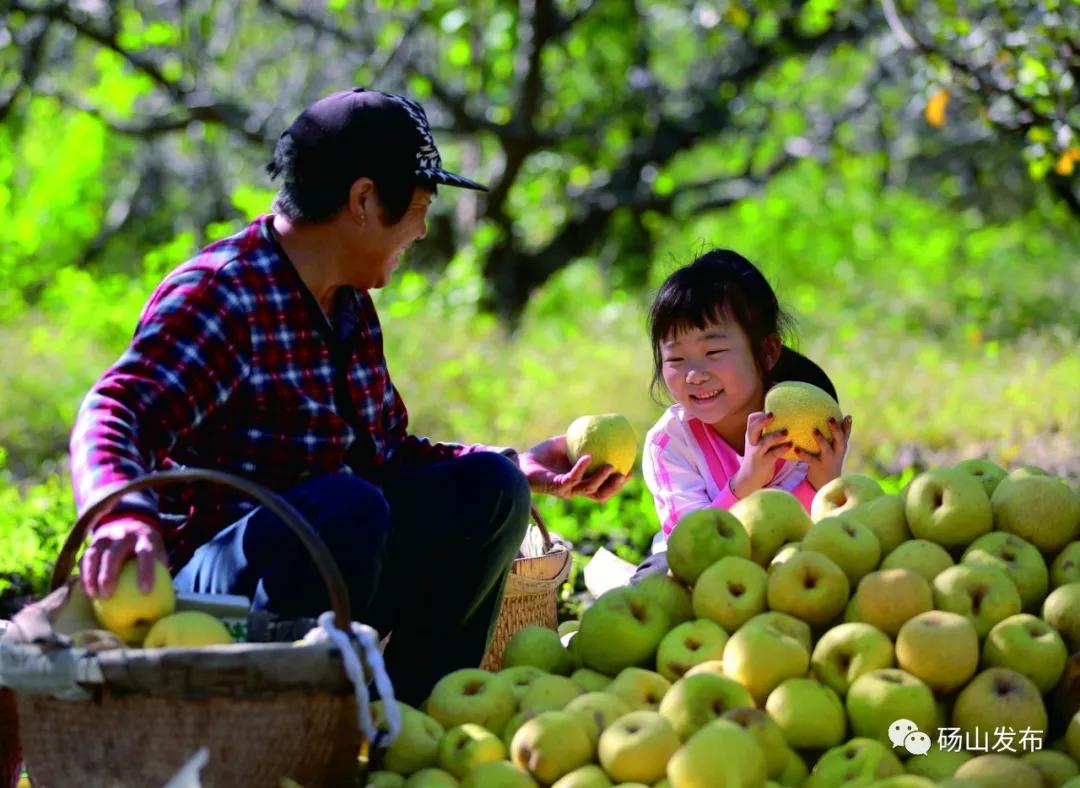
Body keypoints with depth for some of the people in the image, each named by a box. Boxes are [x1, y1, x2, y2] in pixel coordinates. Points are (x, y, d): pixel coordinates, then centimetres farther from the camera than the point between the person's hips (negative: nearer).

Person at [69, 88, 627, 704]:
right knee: (346, 507, -35)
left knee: (486, 488, -2)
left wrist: (520, 467, 13)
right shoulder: (219, 294, -15)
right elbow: (115, 416, -29)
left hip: (324, 565, 9)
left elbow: (387, 452, 20)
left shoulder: (351, 307, 14)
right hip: (201, 582, -9)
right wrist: (128, 515, -50)